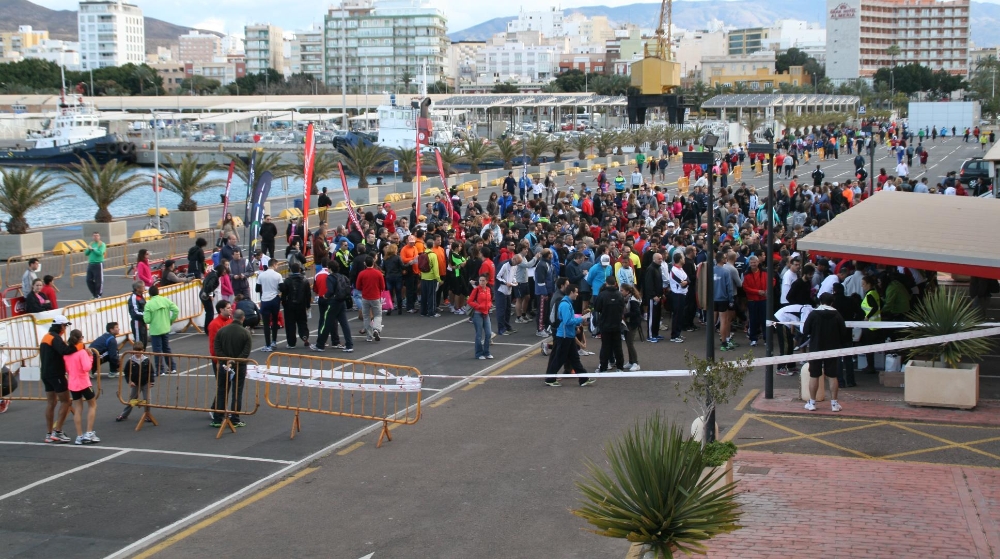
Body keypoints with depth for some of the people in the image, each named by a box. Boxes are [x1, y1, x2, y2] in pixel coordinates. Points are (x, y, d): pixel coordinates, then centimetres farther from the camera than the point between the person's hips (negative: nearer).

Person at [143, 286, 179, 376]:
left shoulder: (148, 304, -14)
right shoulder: (165, 300, -2)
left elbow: (147, 320, -17)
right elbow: (176, 310, -8)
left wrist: (144, 315, 6)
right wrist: (171, 320, 6)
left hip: (155, 331, -4)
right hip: (166, 329, 5)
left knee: (157, 351, 3)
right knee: (167, 348, 18)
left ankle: (160, 371, 6)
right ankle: (173, 368, 22)